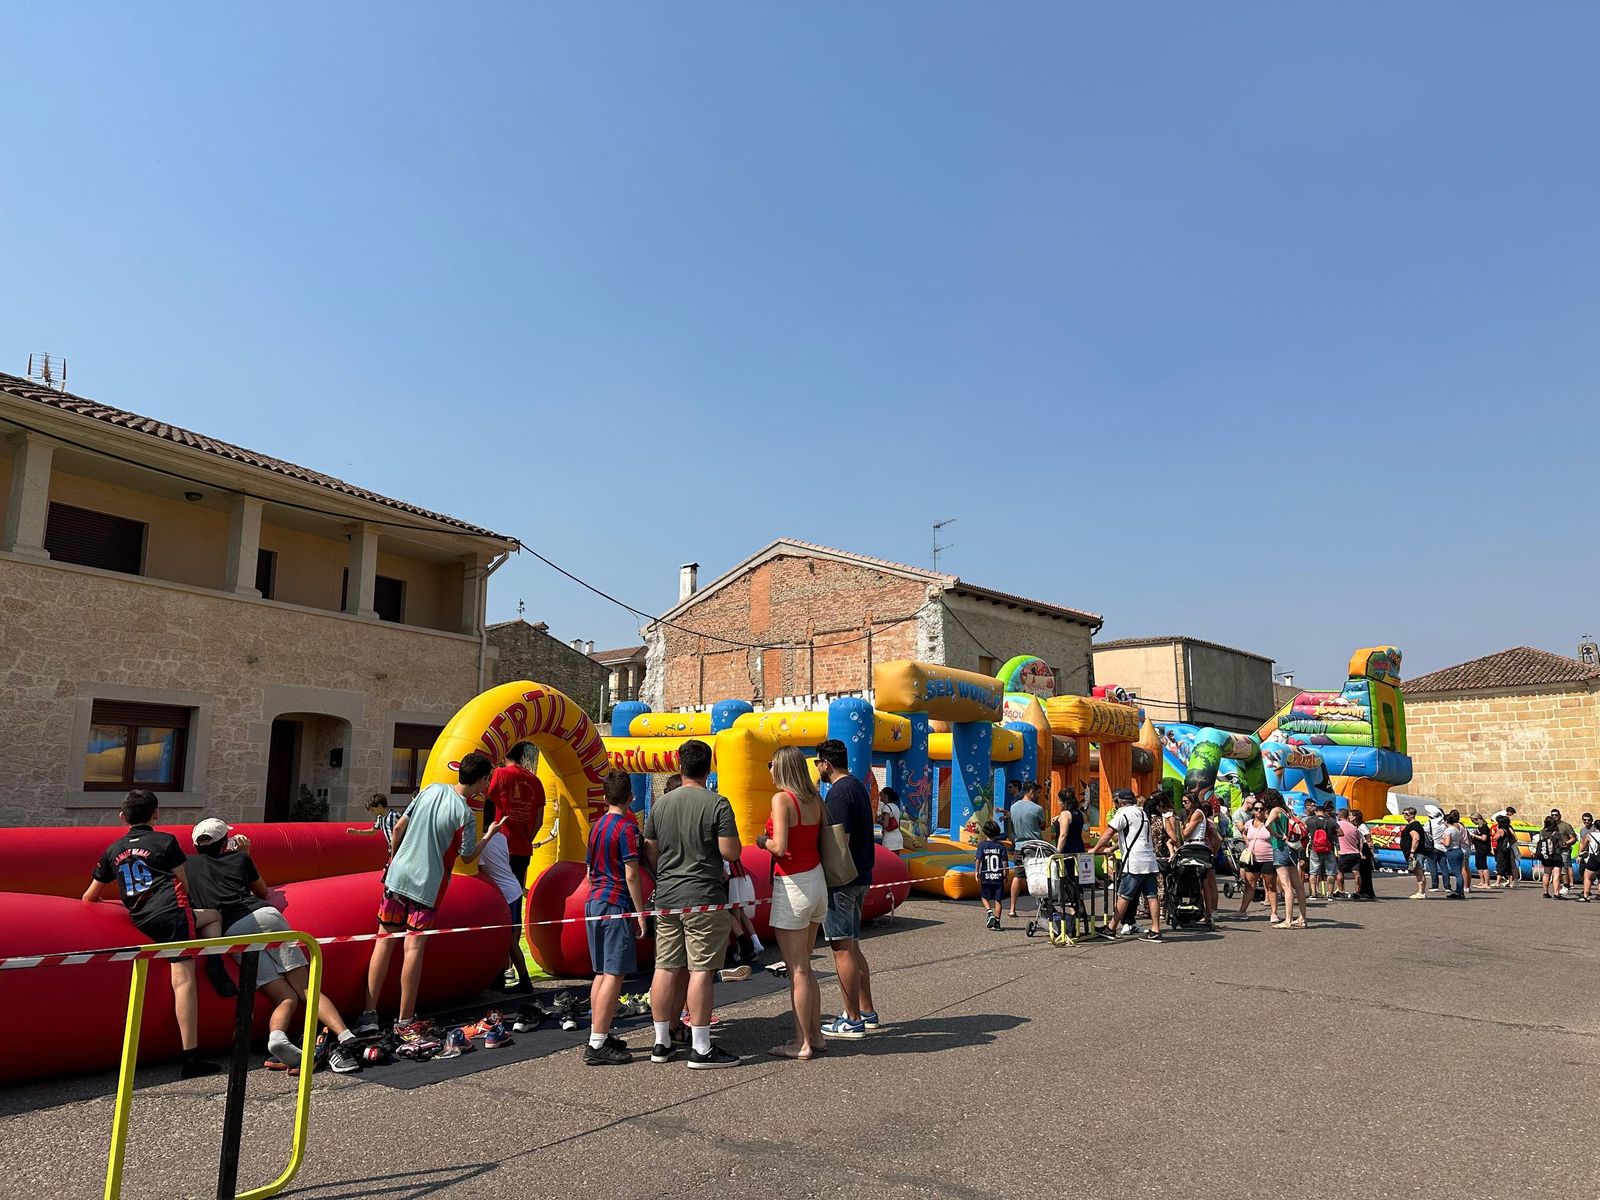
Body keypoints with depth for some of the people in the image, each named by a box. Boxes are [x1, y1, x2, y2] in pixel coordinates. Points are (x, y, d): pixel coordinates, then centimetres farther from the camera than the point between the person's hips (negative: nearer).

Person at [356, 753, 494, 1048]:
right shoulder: (466, 815, -14)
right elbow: (467, 857, -3)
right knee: (414, 948, 0)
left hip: (397, 875, 5)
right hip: (427, 885, -5)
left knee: (385, 940, 8)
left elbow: (399, 828, 7)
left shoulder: (432, 789, 2)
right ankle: (405, 1023, 8)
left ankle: (369, 1016, 10)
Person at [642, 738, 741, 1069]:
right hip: (704, 900, -5)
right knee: (701, 971, -1)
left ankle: (662, 1042, 21)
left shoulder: (660, 804, 5)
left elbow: (650, 853, 10)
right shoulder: (717, 804, -11)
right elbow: (731, 852, -14)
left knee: (666, 968, 11)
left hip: (666, 898, 5)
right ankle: (701, 1049, 4)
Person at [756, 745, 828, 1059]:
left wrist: (763, 841, -2)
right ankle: (816, 1036, 22)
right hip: (817, 882, 7)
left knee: (797, 970, 2)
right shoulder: (815, 799, 5)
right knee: (805, 967, 18)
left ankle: (802, 1043, 9)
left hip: (793, 886, -7)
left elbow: (780, 847, -22)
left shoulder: (782, 798, -15)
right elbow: (822, 843, 8)